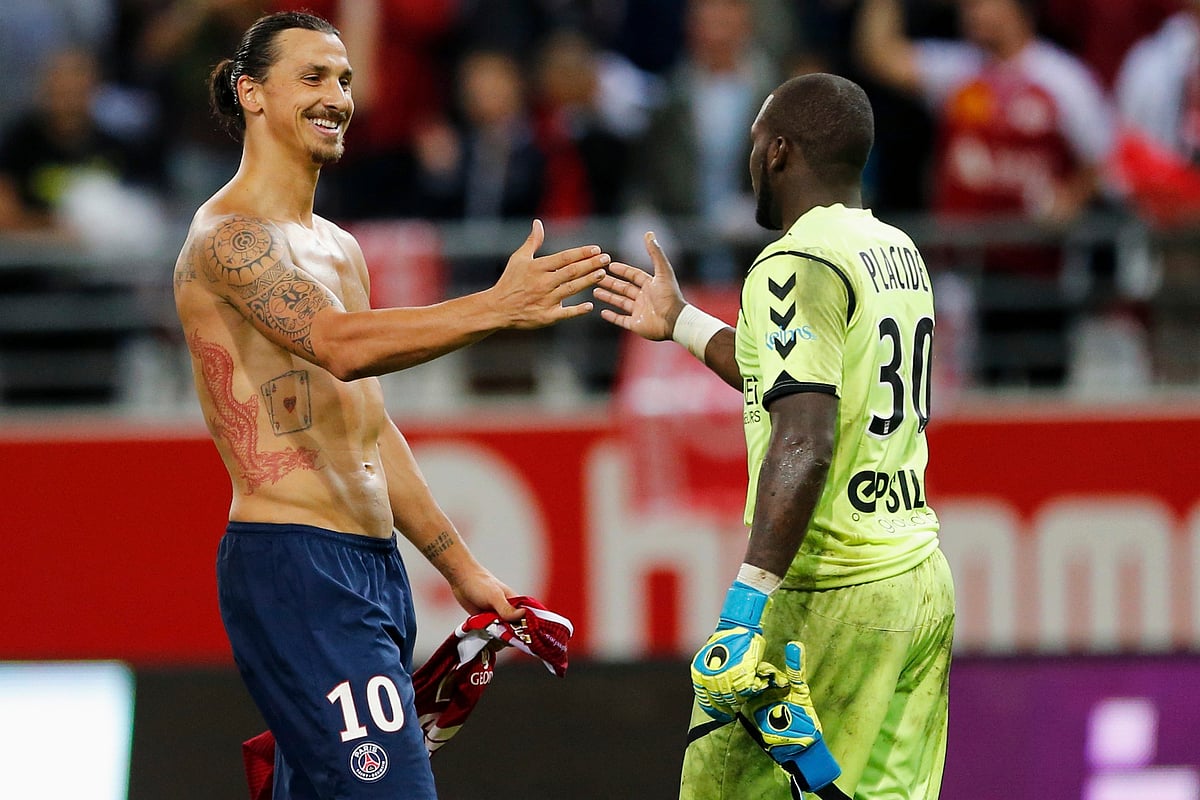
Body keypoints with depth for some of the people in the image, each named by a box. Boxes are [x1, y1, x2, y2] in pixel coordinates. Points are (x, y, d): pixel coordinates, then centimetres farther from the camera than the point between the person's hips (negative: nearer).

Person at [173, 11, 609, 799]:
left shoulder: (338, 250, 21)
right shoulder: (230, 235, -10)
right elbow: (340, 346, -27)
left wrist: (461, 566, 26)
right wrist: (497, 308, -36)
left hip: (372, 562, 10)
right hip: (292, 561, -10)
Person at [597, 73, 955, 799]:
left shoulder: (797, 264, -12)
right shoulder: (900, 254, 15)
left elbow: (805, 443, -23)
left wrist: (749, 603, -28)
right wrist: (684, 325, 39)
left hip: (834, 599, -8)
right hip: (925, 581, 9)